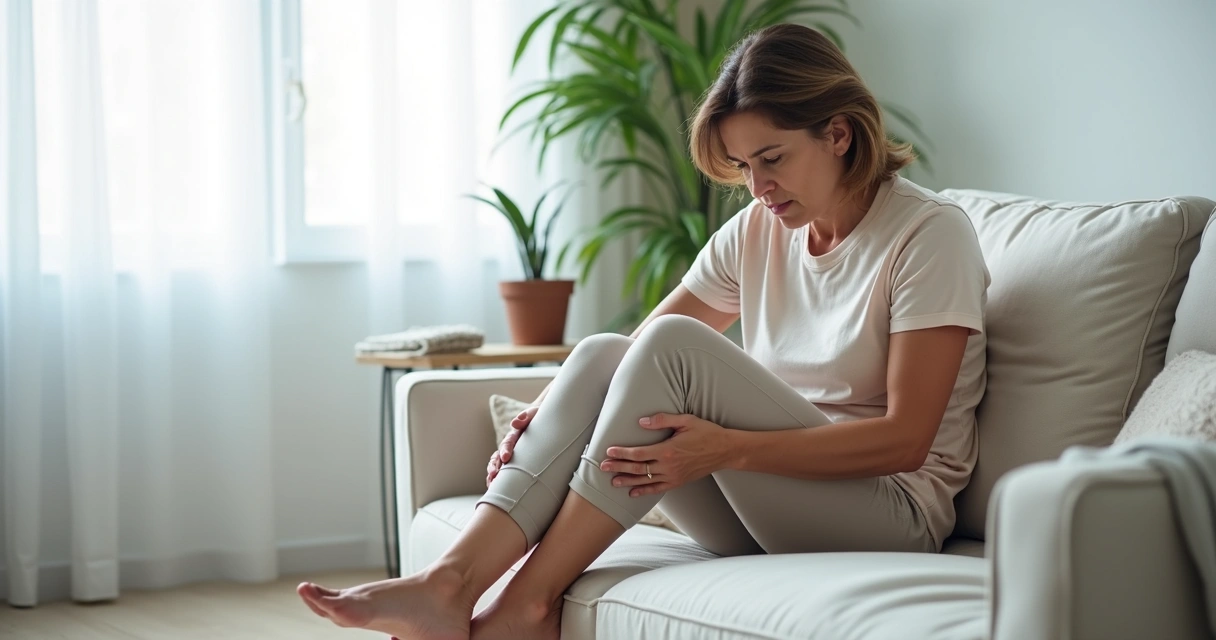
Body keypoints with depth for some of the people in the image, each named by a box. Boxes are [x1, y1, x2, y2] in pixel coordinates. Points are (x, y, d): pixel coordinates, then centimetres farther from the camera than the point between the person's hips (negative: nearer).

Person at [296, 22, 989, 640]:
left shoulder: (930, 232, -9)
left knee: (674, 346, -25)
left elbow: (904, 439, -16)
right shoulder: (758, 232, 10)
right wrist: (552, 416, -14)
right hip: (764, 511, 6)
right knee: (602, 355, -17)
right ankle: (449, 584, -30)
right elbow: (636, 358, 8)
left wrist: (727, 449, -26)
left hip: (892, 511, -6)